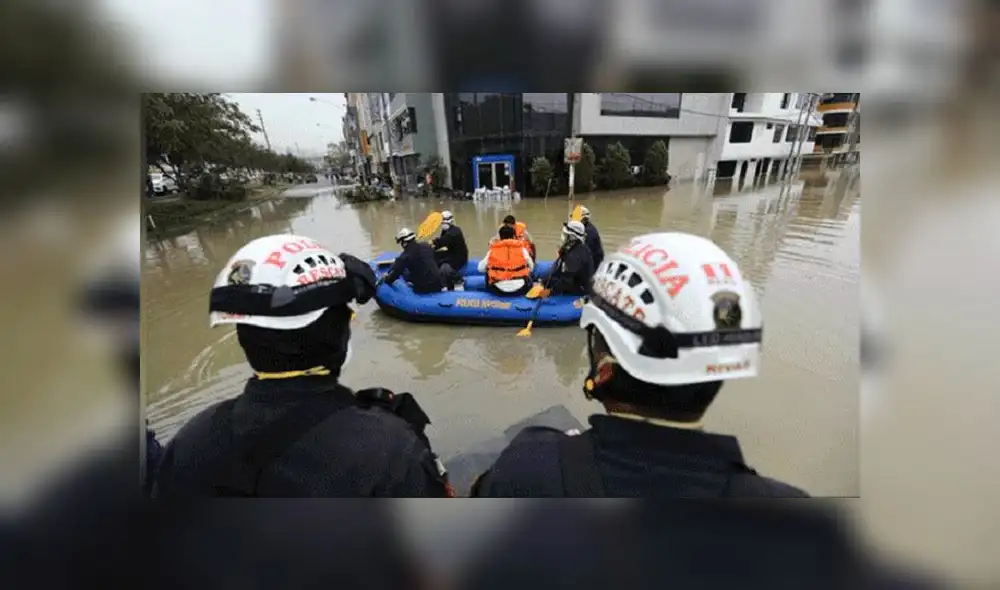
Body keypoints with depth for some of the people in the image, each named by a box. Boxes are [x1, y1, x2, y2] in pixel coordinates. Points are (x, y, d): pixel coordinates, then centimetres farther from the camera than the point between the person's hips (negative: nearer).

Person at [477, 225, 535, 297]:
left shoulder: (492, 251, 4)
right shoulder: (522, 249, 5)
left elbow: (480, 268, 11)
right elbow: (531, 268, 16)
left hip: (498, 291, 0)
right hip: (520, 289, 0)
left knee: (487, 269, 26)